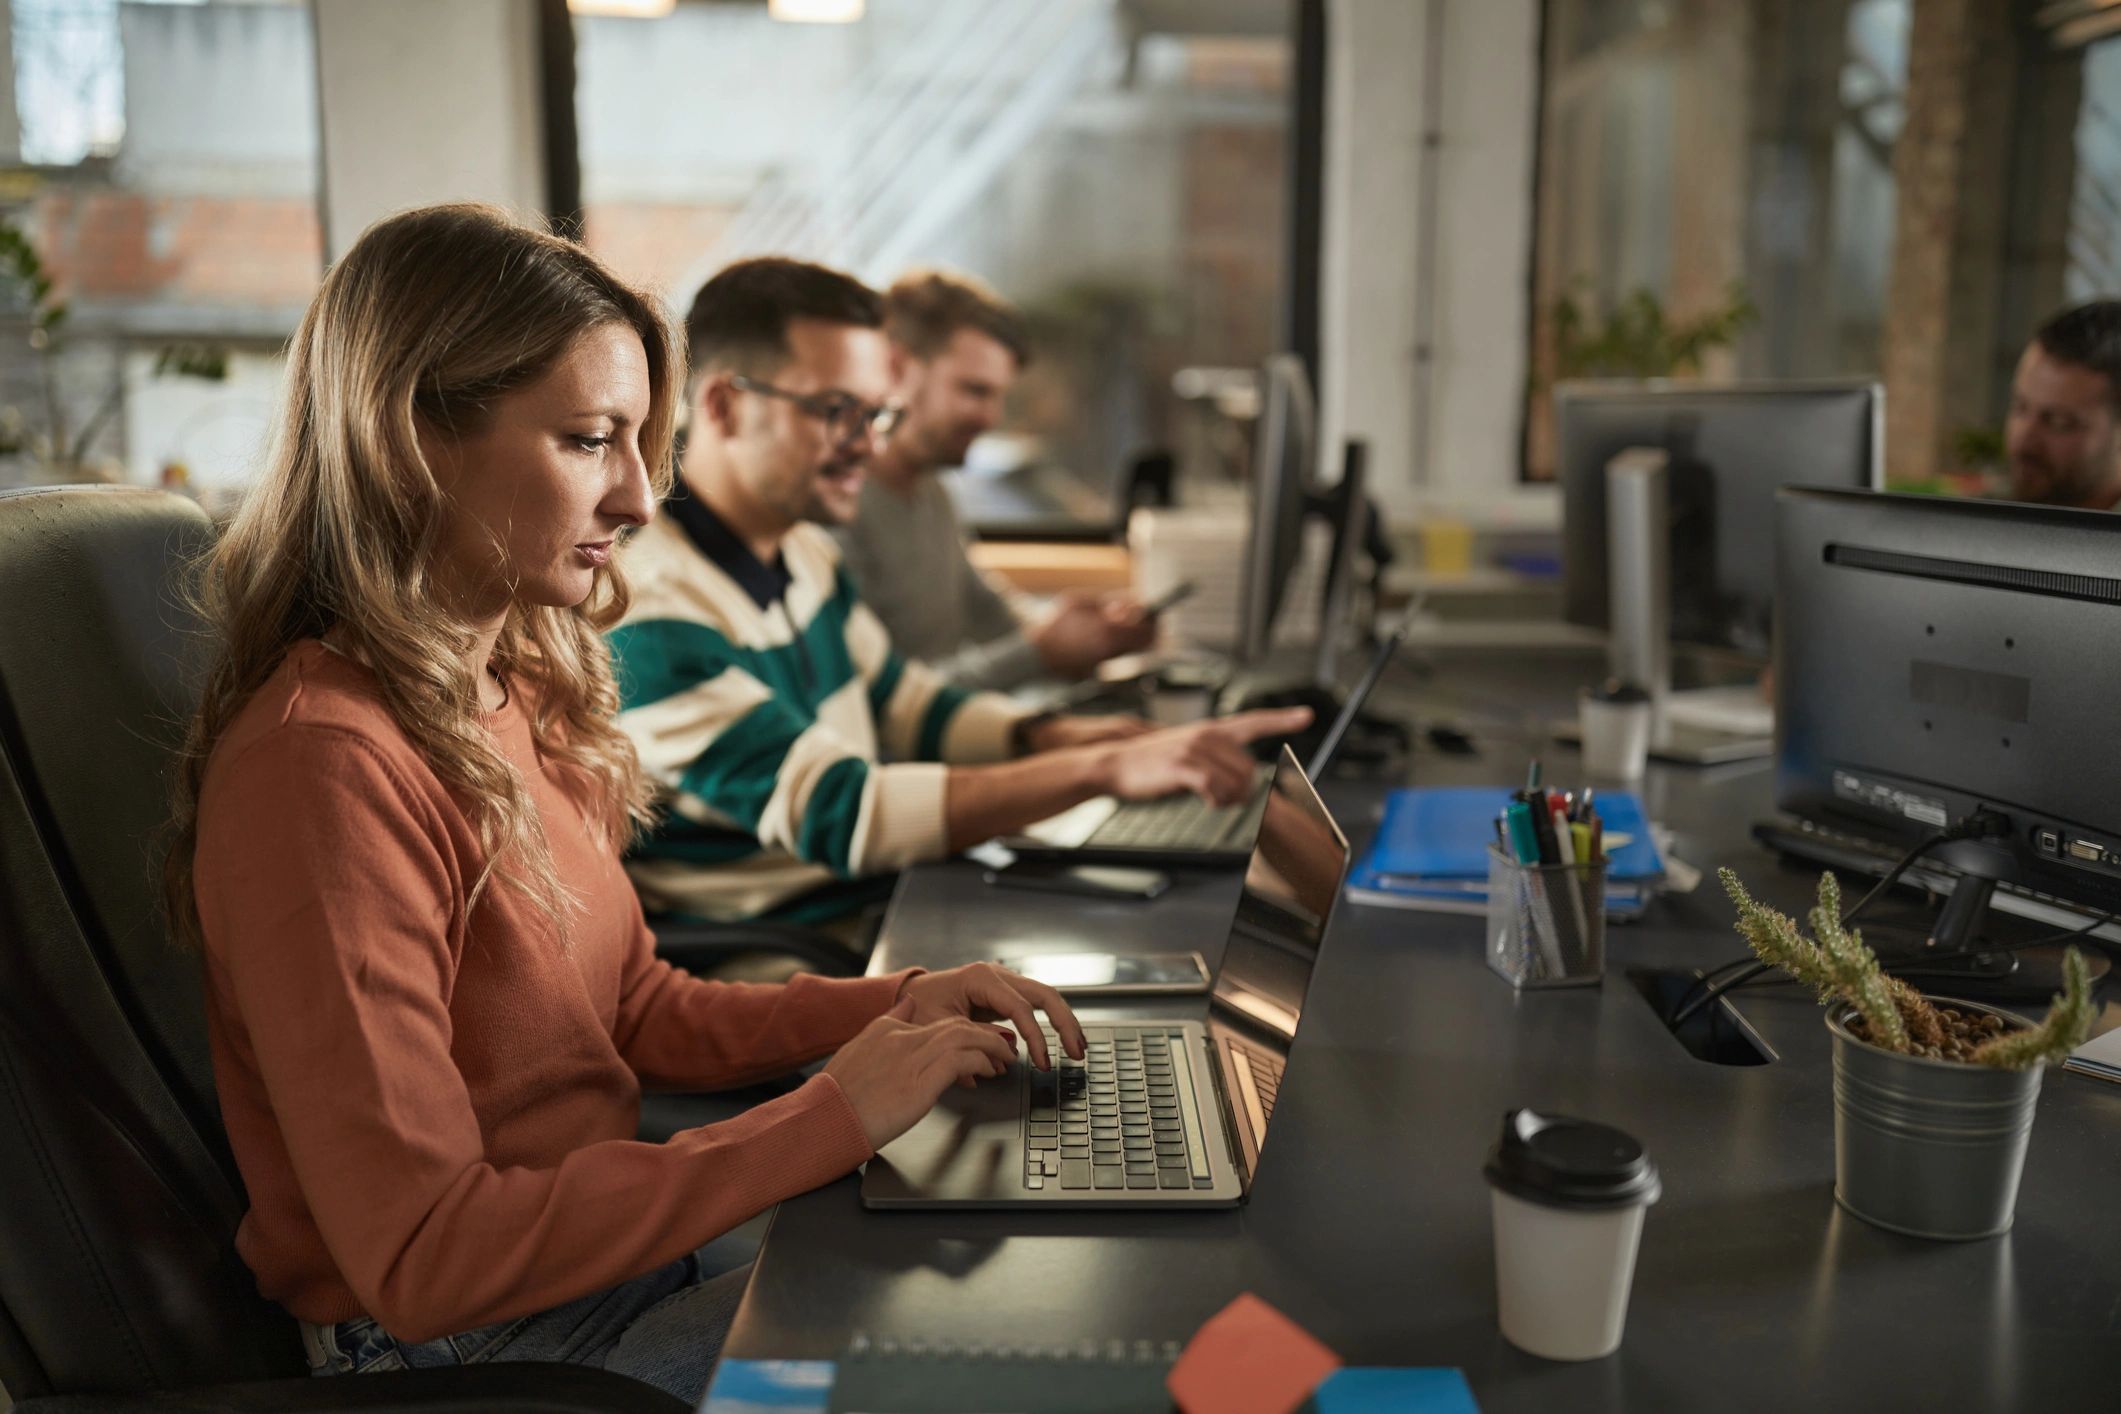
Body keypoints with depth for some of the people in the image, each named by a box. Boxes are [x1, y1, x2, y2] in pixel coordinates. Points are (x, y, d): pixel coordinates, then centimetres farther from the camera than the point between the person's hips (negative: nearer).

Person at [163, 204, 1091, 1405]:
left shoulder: (523, 687, 3)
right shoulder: (324, 762, -25)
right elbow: (422, 1257, -25)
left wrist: (887, 1007, -3)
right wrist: (831, 1117, -24)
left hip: (614, 1238, 8)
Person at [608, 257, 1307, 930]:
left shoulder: (801, 549, 9)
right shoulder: (648, 612, -21)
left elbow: (899, 700, 21)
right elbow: (838, 817, -28)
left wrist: (1043, 735, 0)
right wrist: (1103, 767, -31)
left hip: (889, 893, 8)